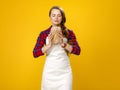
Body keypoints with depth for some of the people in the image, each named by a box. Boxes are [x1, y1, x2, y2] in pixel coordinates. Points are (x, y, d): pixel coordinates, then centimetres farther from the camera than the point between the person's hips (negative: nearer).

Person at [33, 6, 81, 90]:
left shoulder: (69, 32, 2)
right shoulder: (44, 34, 1)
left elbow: (77, 51, -6)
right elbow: (35, 53, -5)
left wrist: (63, 44, -20)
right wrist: (49, 45, -19)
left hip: (65, 72, 0)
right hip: (49, 71, 0)